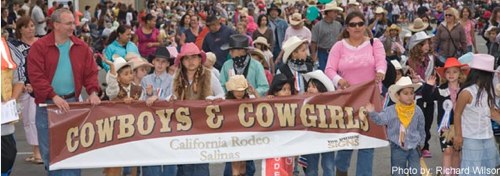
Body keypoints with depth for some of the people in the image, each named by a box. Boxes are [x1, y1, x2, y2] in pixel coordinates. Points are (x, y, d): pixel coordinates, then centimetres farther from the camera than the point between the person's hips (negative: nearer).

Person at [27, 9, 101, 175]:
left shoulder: (81, 47, 5)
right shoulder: (39, 47, -6)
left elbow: (90, 72, 7)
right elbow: (36, 76, -12)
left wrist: (92, 91, -11)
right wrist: (54, 96, -19)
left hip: (71, 102, 2)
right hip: (47, 104, -2)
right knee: (49, 149, 5)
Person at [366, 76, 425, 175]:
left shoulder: (417, 111, -2)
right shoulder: (390, 111, -11)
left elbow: (421, 129, 9)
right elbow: (380, 120, -23)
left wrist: (420, 143, 12)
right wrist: (372, 113, -41)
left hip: (414, 148, 2)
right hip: (397, 148, -2)